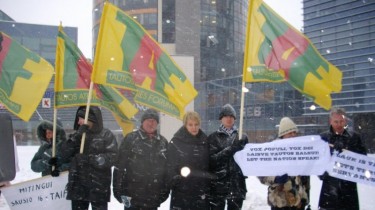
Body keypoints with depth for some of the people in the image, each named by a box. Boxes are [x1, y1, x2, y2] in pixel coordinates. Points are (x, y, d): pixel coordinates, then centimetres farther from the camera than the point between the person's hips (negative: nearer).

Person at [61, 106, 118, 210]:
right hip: (78, 186, 5)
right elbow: (65, 154, -2)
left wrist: (89, 159, -22)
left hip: (99, 187, -4)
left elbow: (111, 158, -13)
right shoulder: (78, 134, 10)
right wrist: (77, 137, -14)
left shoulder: (106, 135, -4)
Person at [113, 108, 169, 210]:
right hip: (132, 195, -4)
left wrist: (166, 190, 11)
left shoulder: (163, 142, 7)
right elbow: (119, 165, -8)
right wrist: (118, 189, -10)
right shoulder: (130, 138, -7)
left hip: (153, 197, 4)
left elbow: (167, 167, 13)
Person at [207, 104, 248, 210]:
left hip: (237, 184, 3)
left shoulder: (241, 136, 11)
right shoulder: (213, 137, 3)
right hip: (218, 184, -2)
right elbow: (211, 159, -8)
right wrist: (231, 149, -20)